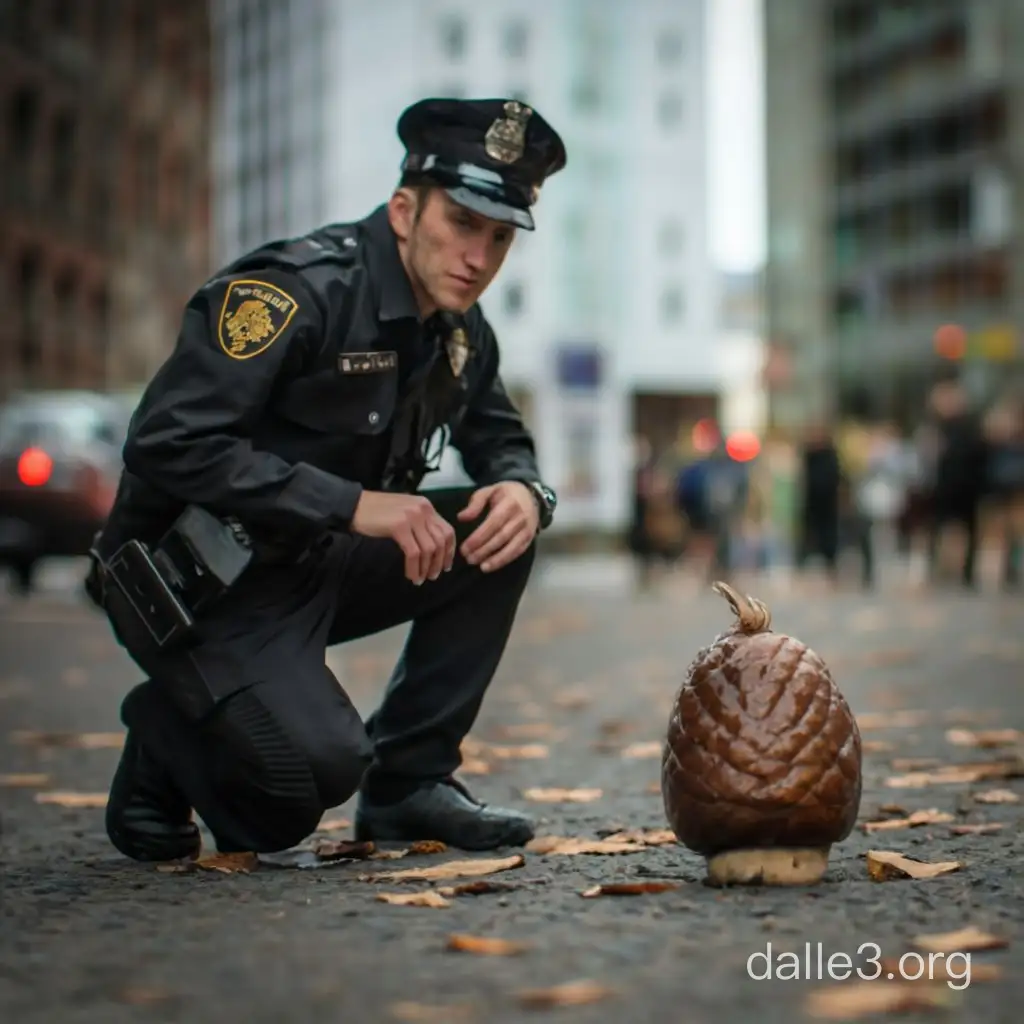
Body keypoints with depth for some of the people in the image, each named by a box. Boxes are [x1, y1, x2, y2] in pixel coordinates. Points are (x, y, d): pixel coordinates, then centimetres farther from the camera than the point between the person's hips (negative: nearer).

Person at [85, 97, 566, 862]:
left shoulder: (461, 333, 3)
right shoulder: (296, 291, -22)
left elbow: (503, 444, 16)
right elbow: (166, 444, -29)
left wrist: (524, 492, -12)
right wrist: (354, 505, -29)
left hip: (313, 569, 8)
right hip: (194, 583, -8)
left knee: (503, 531, -7)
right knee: (317, 768, -26)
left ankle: (412, 780, 1)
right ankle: (165, 747, 8)